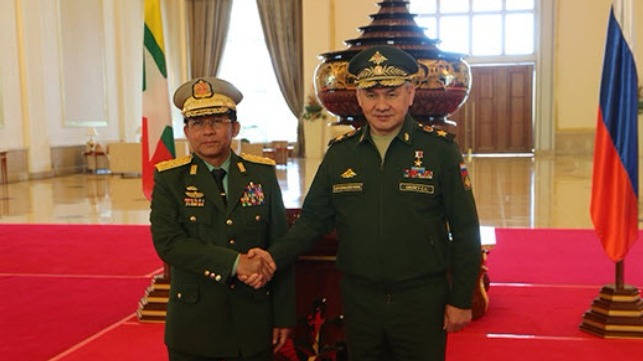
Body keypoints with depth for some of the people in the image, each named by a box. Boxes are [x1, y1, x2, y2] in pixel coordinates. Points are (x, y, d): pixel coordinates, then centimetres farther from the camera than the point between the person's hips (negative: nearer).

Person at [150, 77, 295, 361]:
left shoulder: (262, 173, 0)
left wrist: (284, 315, 1)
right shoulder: (169, 178, -3)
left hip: (253, 324, 1)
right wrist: (234, 262, -23)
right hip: (193, 326, -1)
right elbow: (167, 242, -15)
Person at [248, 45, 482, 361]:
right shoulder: (339, 152, 1)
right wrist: (274, 258, -11)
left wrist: (461, 300, -4)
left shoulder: (440, 149, -8)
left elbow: (465, 231, -4)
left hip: (422, 300, -2)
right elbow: (312, 219, 4)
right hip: (359, 300, 3)